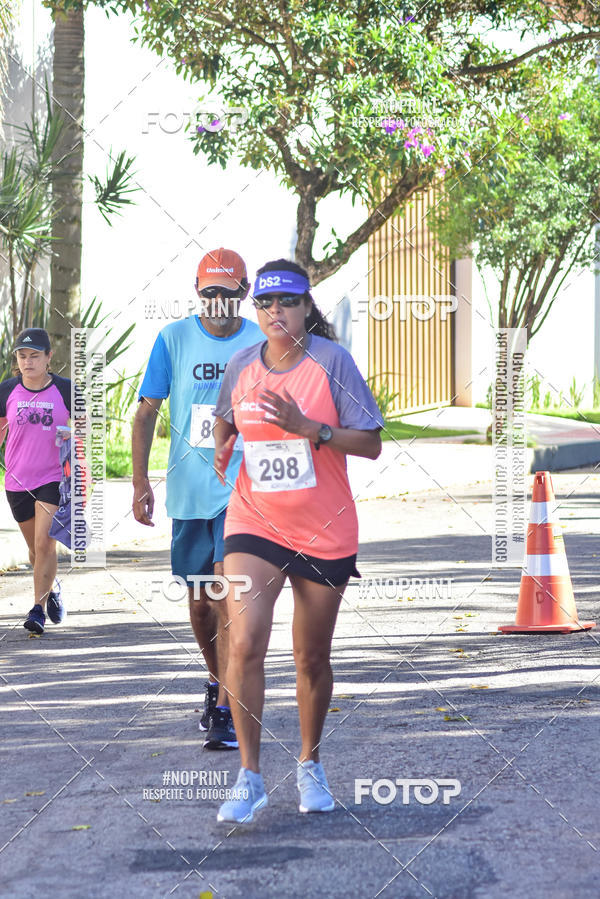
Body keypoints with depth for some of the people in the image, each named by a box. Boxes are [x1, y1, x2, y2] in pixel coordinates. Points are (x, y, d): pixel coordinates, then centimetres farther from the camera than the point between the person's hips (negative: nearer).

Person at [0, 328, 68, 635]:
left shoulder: (64, 390, -6)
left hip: (53, 479, -3)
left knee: (45, 543, -16)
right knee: (35, 549, 14)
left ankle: (38, 609, -11)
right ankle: (51, 589, 40)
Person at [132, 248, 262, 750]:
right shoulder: (174, 339, 1)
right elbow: (147, 412, 2)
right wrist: (140, 481, -7)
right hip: (188, 488, 2)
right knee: (200, 597, 12)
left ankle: (225, 711, -13)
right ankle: (216, 683, 37)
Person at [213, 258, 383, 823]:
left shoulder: (331, 360, -9)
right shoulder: (241, 366, 1)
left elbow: (370, 444, -11)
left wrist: (307, 427, -23)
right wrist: (221, 450, 1)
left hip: (325, 534, -2)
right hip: (254, 524, 2)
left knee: (312, 659, 9)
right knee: (244, 644, -16)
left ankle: (309, 763, 32)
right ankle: (248, 777, -7)